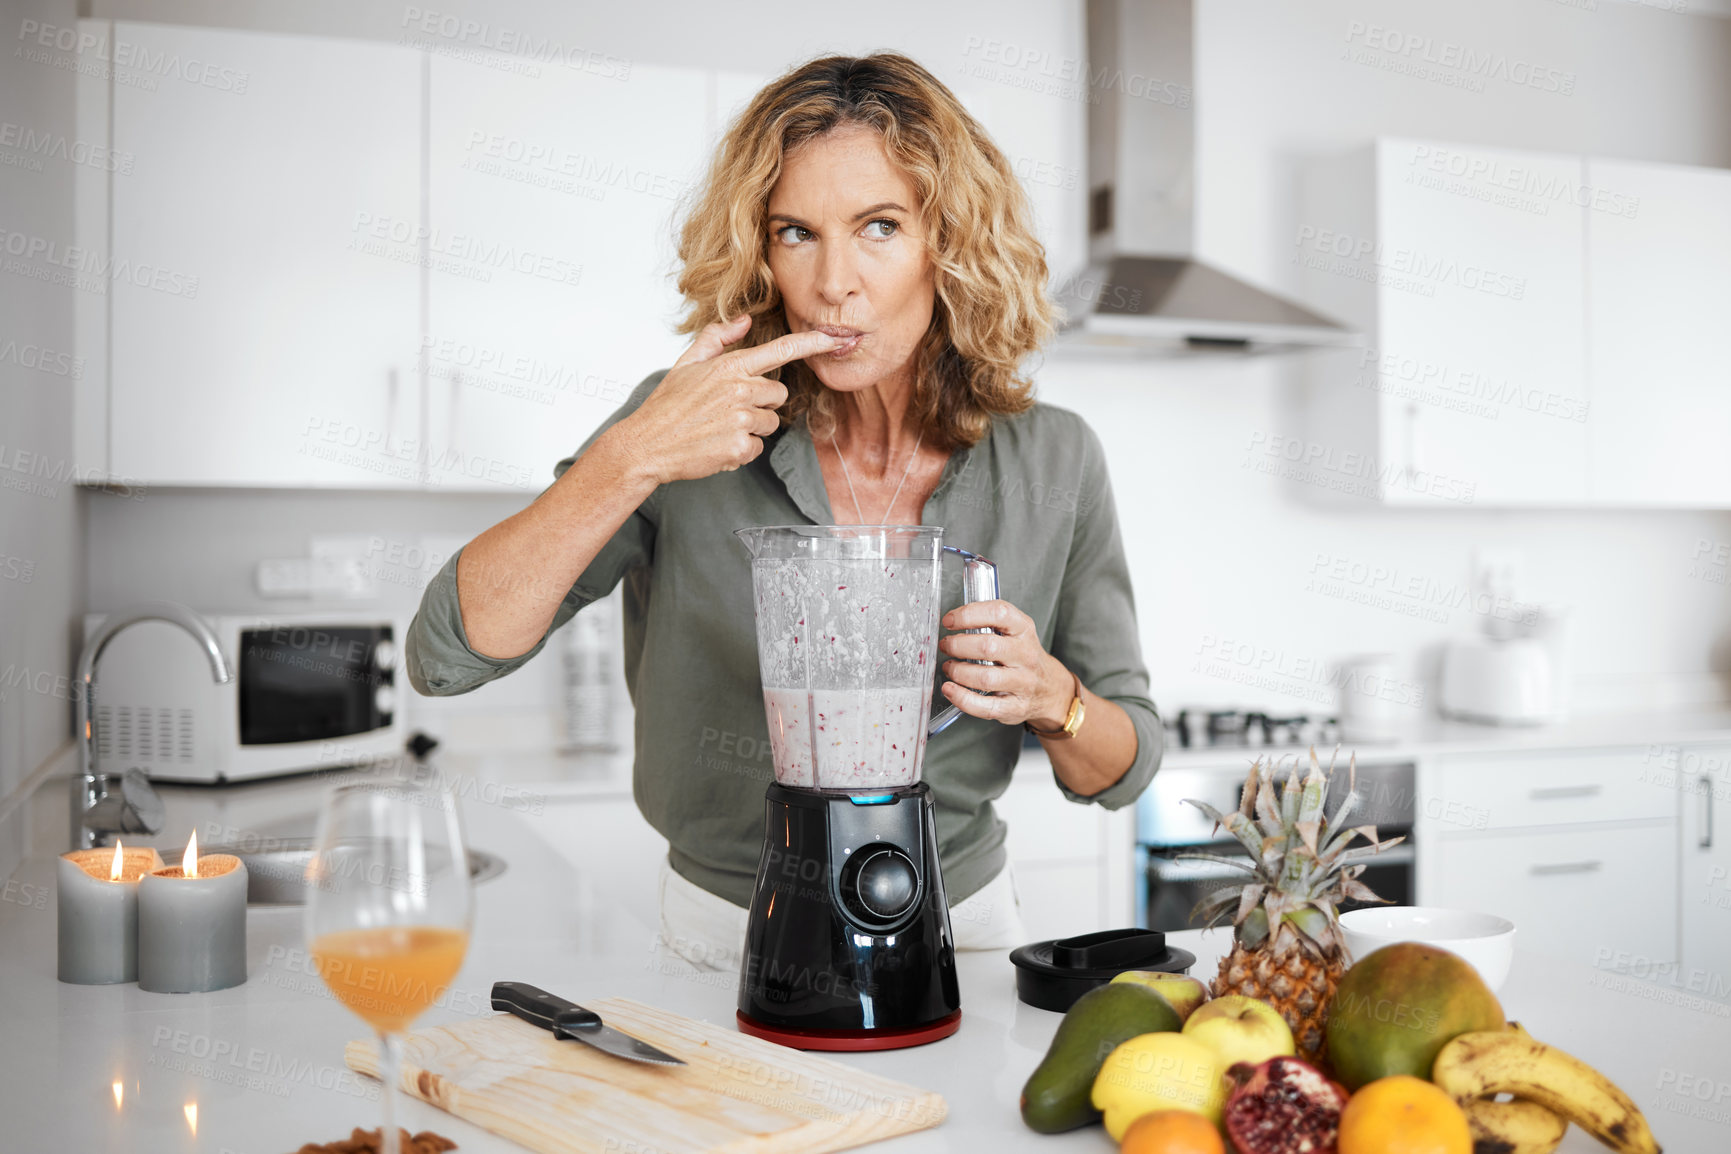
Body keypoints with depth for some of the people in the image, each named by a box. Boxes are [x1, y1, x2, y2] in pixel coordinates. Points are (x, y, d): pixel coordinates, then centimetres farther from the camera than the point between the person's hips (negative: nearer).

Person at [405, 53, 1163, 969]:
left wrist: (1052, 697, -18)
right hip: (726, 929, -1)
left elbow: (1122, 770, 4)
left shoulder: (1052, 463, -6)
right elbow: (444, 655, -16)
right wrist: (634, 456, -25)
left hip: (955, 922, 1)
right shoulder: (686, 428, -10)